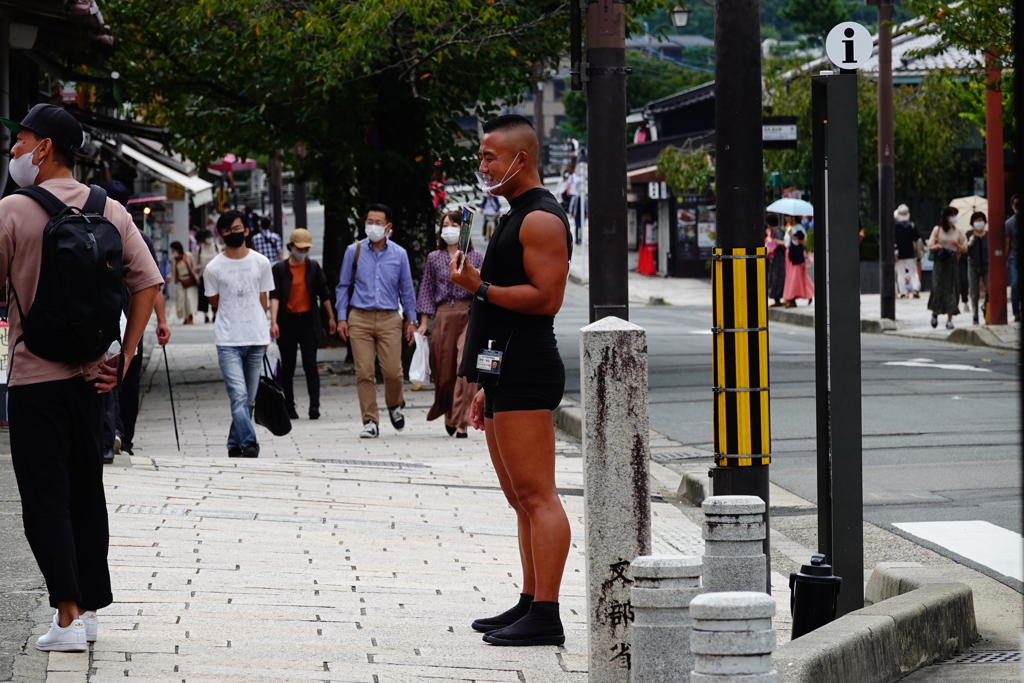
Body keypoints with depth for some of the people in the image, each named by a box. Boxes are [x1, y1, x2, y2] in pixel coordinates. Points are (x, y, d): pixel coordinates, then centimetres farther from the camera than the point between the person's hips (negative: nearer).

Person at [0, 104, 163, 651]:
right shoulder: (110, 212, 4)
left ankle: (67, 617, -6)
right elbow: (148, 282, 0)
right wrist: (125, 354, 2)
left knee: (45, 498, -1)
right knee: (86, 492, 14)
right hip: (91, 373, 5)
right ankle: (90, 610, 19)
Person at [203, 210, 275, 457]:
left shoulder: (261, 263, 6)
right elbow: (214, 302, 12)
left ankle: (235, 444, 17)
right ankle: (249, 444, -23)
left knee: (249, 399, 7)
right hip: (228, 341, -3)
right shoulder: (214, 268, 0)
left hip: (256, 339, 3)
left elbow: (263, 301, 12)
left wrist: (262, 331, 11)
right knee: (238, 396, -15)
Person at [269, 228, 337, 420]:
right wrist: (273, 321, -21)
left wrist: (331, 318, 15)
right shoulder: (279, 269, -1)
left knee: (310, 363, -10)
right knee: (288, 366, 6)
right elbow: (275, 296, -10)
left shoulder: (313, 267, 7)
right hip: (287, 321, -1)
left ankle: (314, 405, -14)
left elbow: (324, 294, 13)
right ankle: (289, 406, 15)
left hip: (308, 320, 1)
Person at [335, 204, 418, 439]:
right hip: (360, 318, 0)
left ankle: (395, 406, 23)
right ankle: (370, 422, 1)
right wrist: (342, 318, 4)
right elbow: (343, 286, 11)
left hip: (389, 319, 0)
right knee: (364, 373, -5)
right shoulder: (354, 251, 6)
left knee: (392, 371, -6)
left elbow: (406, 289, 14)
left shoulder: (399, 254, 8)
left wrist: (411, 320, 11)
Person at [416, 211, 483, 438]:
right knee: (443, 369, 4)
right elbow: (427, 291, 10)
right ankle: (449, 414, 28)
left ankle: (461, 423, -13)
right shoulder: (434, 258, 11)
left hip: (469, 316, -2)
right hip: (443, 315, 2)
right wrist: (424, 322, 4)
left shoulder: (475, 257, 7)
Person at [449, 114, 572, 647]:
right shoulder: (516, 218, 22)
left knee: (536, 496, -12)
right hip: (507, 377, 11)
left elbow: (546, 298, -20)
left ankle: (544, 617, -14)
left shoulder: (542, 219, -10)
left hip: (525, 377, -11)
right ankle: (529, 605, 17)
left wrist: (480, 287, -18)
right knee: (521, 499, 13)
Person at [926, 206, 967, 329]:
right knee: (937, 288, -10)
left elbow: (965, 249, 11)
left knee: (952, 290, -4)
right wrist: (937, 246, -18)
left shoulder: (958, 232, 9)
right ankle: (935, 313, 15)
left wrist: (958, 245, -9)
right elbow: (930, 247, 3)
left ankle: (949, 320, -1)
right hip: (940, 263, -2)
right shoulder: (937, 230, 4)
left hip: (953, 263, 2)